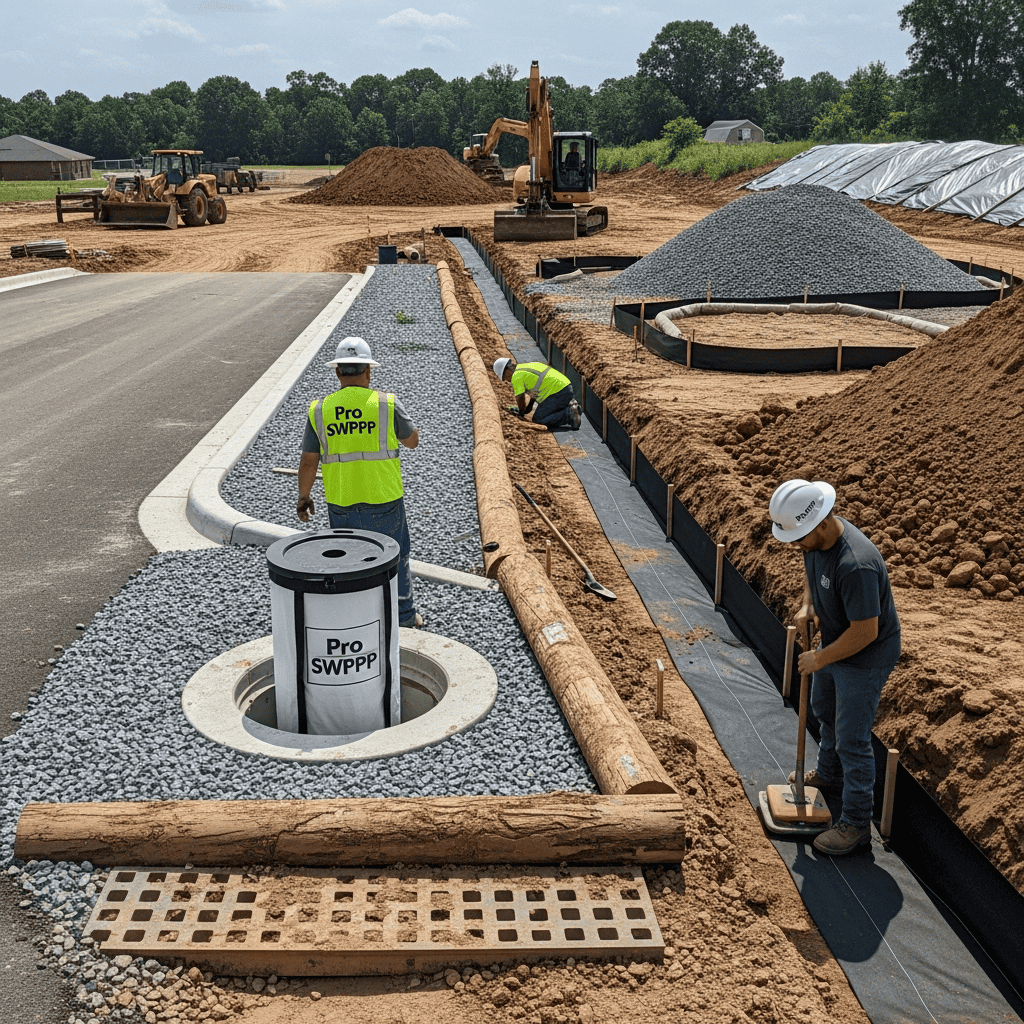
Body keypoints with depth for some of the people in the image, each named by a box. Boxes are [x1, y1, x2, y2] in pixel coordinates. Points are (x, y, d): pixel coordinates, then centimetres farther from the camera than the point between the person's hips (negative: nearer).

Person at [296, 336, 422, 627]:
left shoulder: (319, 410, -4)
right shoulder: (387, 404, -11)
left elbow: (308, 462, 1)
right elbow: (412, 440, 5)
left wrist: (303, 497, 16)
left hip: (341, 505, 2)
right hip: (384, 502, -2)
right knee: (395, 559, 16)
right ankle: (404, 618, 28)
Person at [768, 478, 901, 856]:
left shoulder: (857, 565, -39)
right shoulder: (817, 538, -12)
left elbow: (865, 632, -33)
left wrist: (819, 659, -21)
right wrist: (807, 605, -6)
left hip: (865, 656, -9)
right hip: (834, 642, 9)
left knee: (851, 739, 0)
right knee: (824, 711, 29)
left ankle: (856, 824, 15)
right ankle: (829, 773, 54)